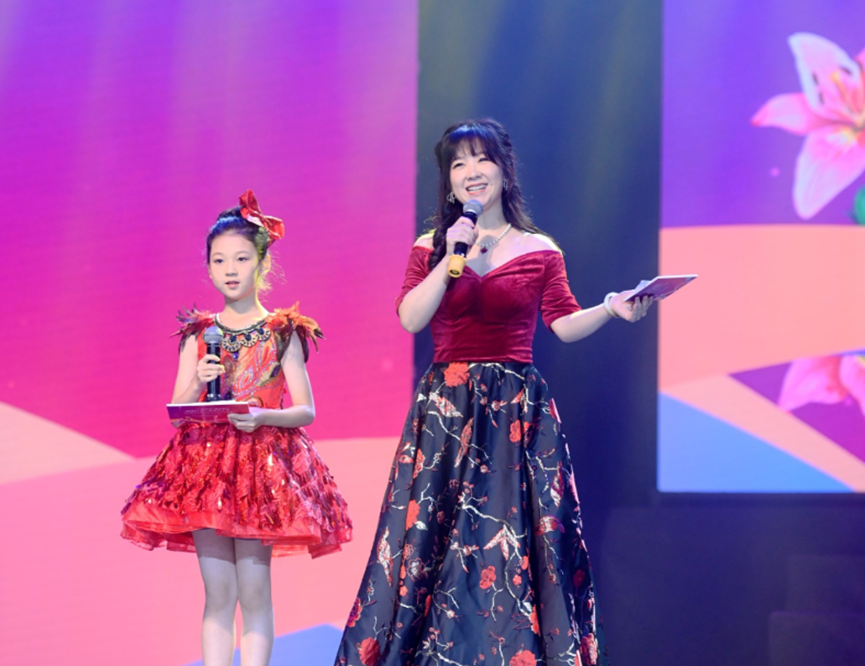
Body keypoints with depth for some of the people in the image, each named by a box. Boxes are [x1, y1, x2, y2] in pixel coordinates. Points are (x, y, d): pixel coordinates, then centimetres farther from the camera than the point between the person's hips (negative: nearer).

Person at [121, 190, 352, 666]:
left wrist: (263, 417, -18)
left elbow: (306, 411, 0)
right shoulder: (198, 335, 9)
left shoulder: (282, 334, 2)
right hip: (205, 463, 2)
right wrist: (197, 386, -12)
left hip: (264, 464, -2)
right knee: (217, 593, 2)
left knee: (254, 591, -3)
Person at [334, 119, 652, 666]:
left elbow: (565, 324, 2)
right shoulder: (431, 249, 8)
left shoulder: (540, 251, 7)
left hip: (517, 409, -1)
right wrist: (451, 260, -10)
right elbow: (410, 319, -4)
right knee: (432, 530, -3)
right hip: (447, 408, 1)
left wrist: (611, 310, -14)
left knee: (519, 535, -4)